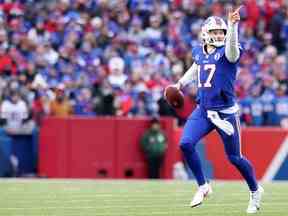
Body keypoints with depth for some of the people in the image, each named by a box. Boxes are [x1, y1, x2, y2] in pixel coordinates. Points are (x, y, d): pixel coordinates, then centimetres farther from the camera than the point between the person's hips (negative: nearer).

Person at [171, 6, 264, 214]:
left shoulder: (227, 53, -12)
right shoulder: (199, 52, 6)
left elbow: (232, 47, -38)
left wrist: (233, 25, -54)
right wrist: (181, 83, 20)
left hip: (226, 112, -5)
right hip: (203, 110, 5)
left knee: (234, 157, 4)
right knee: (186, 144, -14)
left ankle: (255, 191, 29)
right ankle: (203, 186, 4)